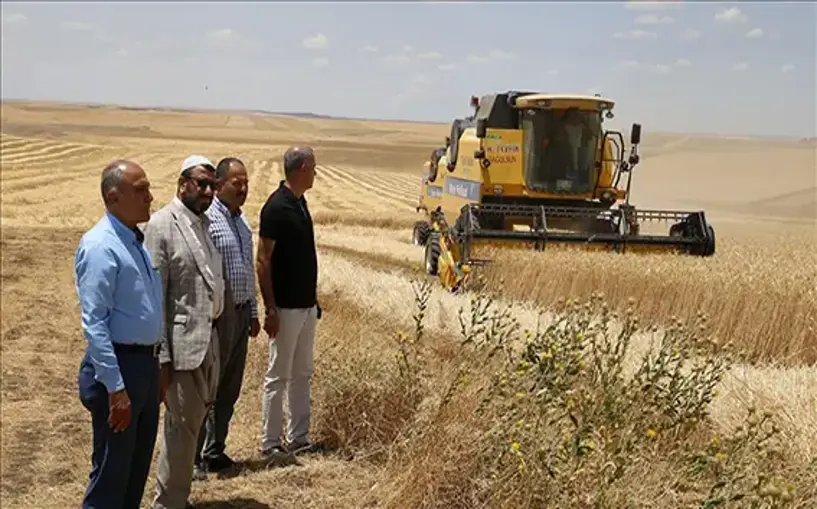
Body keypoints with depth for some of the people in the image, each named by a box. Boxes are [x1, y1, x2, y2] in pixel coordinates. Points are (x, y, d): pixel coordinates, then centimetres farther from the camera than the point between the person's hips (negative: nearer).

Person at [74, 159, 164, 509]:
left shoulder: (136, 241, 10)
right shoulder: (100, 246, -18)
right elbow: (94, 324, -22)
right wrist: (115, 388, -24)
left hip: (147, 363, 9)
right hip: (118, 366, -9)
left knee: (138, 468, 19)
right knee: (111, 473, 1)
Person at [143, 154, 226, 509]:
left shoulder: (205, 223, 11)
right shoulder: (162, 225, -12)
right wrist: (161, 354, -18)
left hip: (210, 337, 8)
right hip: (183, 341, -8)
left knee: (194, 419, 16)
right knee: (183, 424, -2)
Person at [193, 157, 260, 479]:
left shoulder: (241, 221, 14)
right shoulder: (207, 219, -13)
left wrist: (253, 313, 20)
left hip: (241, 313, 8)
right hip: (218, 314, -8)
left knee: (230, 389, 14)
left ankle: (215, 450, 25)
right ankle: (194, 458, 8)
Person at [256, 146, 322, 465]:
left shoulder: (300, 203, 11)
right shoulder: (276, 207, -16)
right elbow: (262, 261, -16)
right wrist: (270, 309, -19)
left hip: (307, 305, 9)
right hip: (286, 307, -9)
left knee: (302, 374, 14)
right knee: (278, 376, 0)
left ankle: (299, 438, 23)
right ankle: (270, 444, 9)